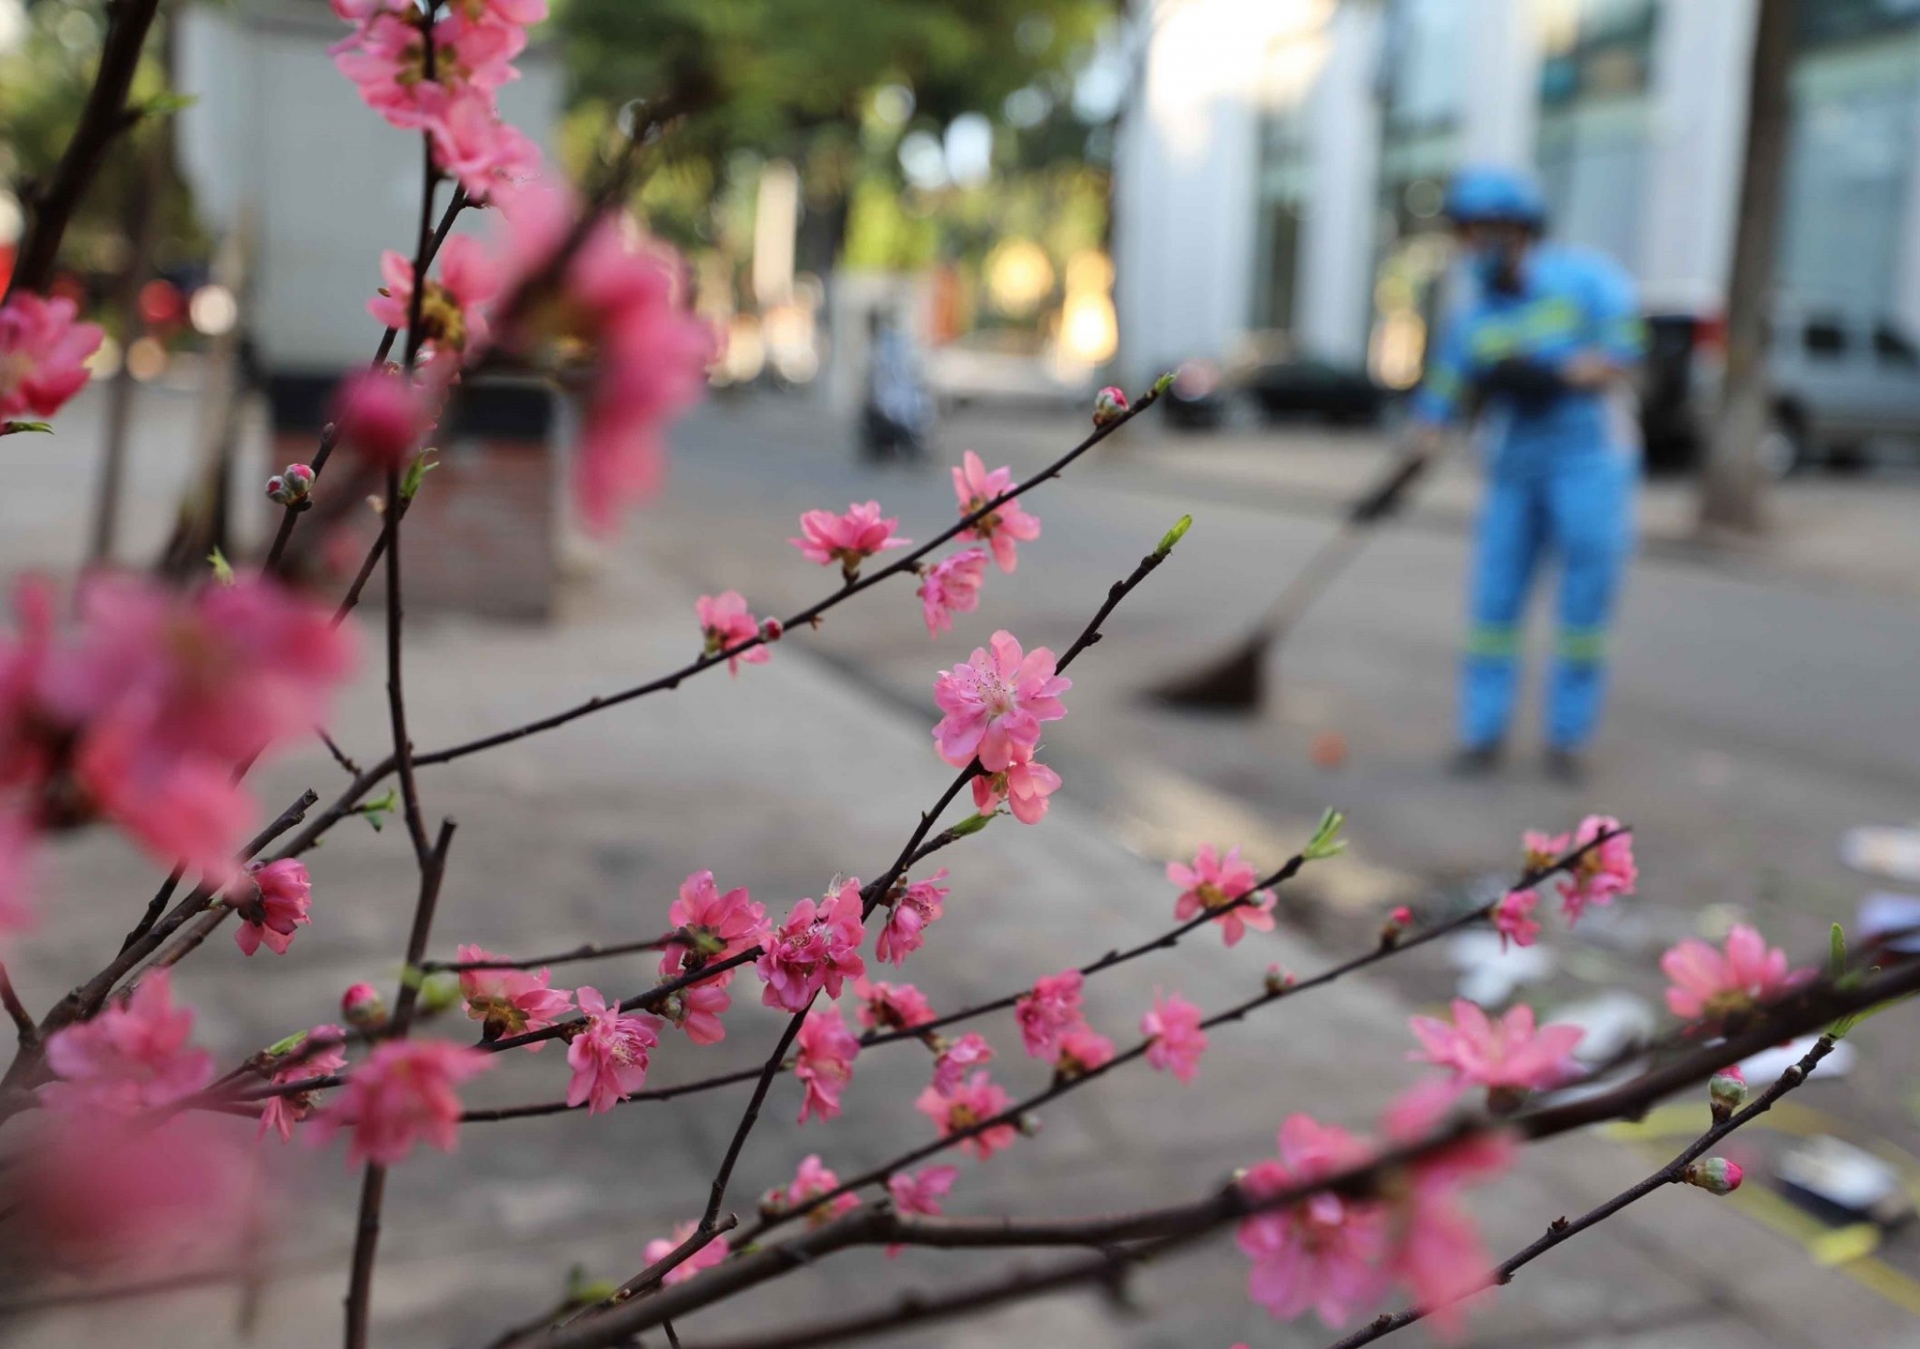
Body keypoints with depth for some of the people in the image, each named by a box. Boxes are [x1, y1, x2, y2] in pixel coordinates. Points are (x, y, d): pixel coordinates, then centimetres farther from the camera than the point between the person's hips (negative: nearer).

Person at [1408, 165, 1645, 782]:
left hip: (1589, 457, -3)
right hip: (1512, 468, 3)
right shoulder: (1470, 304, 6)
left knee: (1587, 597, -4)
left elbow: (1620, 359, -10)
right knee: (1494, 597, -2)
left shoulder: (1586, 277, -4)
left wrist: (1546, 377, -24)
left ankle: (1567, 735, 8)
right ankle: (1483, 730, 7)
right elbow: (1442, 396, 5)